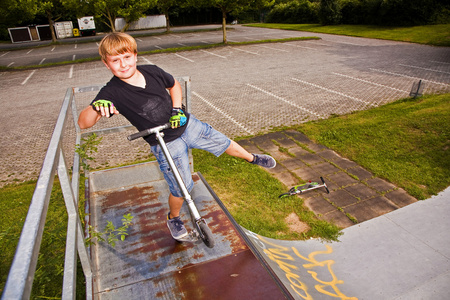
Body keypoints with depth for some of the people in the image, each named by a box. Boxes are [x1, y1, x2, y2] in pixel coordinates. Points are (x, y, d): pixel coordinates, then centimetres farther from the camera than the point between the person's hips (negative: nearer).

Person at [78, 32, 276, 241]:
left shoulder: (152, 71, -9)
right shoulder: (112, 92, -18)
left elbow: (174, 85, 11)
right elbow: (83, 123, -22)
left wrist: (177, 108, -6)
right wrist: (96, 107, -44)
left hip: (186, 124, 4)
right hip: (165, 145, -3)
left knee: (223, 143, 12)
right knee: (181, 188, 2)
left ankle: (252, 158, 42)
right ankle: (173, 218, 34)